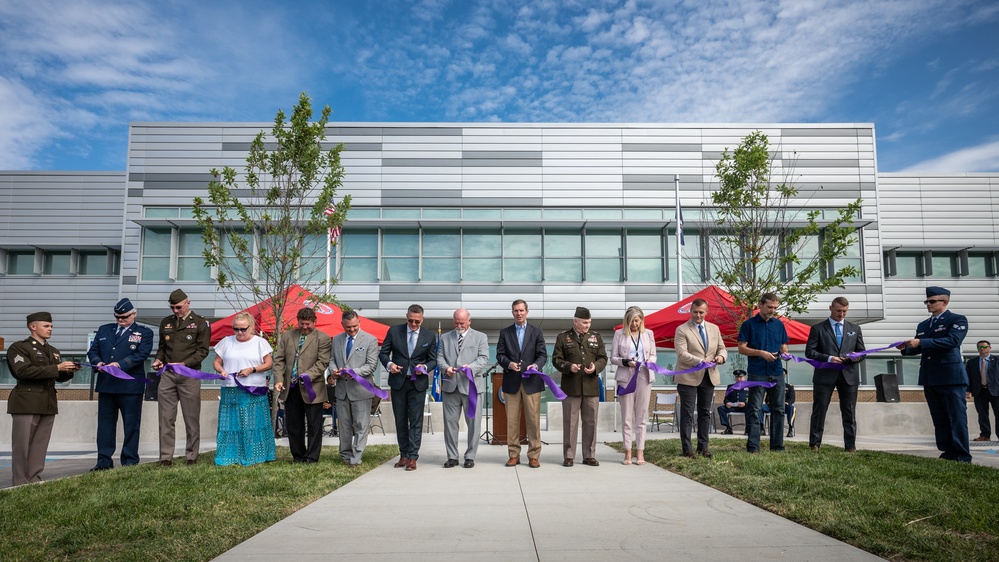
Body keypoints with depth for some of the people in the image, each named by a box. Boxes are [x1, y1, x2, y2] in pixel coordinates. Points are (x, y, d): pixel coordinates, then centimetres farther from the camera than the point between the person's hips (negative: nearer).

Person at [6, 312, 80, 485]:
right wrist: (57, 368, -19)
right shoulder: (18, 347, -2)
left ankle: (35, 480, 12)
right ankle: (20, 484, 5)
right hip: (26, 403, -6)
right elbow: (24, 371, -17)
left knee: (40, 445, 6)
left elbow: (59, 377, 19)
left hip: (48, 404, 6)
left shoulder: (54, 351, 19)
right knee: (22, 445, -1)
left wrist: (69, 371, -3)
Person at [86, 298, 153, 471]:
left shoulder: (144, 333, 2)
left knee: (131, 425, 2)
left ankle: (130, 462, 10)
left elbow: (141, 354, -10)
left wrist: (120, 364, -21)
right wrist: (97, 362, -7)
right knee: (105, 423, 9)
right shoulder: (104, 330, 17)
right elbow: (93, 351, 14)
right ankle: (104, 461, 17)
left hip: (131, 386, -4)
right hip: (106, 385, 5)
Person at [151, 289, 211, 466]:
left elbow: (202, 350, -4)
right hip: (167, 375, 4)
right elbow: (162, 347, 23)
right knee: (166, 418, 3)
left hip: (189, 375, -4)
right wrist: (158, 360, 3)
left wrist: (184, 363, -16)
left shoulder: (200, 323, 1)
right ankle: (166, 457, 9)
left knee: (192, 419, 3)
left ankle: (192, 457, 11)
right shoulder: (166, 322, 15)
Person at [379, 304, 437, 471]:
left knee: (416, 421, -4)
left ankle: (412, 457, -1)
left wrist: (425, 367, -13)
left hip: (418, 383, -1)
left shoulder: (429, 336, 2)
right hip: (398, 381, 1)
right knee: (400, 421, 9)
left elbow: (433, 360, 7)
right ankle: (403, 454, 20)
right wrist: (389, 364, -15)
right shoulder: (394, 331, 1)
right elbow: (383, 352, 5)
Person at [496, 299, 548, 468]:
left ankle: (533, 456, 6)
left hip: (531, 381, -1)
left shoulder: (537, 332, 9)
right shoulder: (504, 332, 11)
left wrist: (536, 365, -17)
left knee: (533, 420, -1)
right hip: (511, 382, 1)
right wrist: (509, 364, -15)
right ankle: (514, 455, 12)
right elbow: (500, 355, 5)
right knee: (512, 421, 3)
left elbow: (543, 354, 3)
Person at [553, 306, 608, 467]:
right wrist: (568, 366, -16)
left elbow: (603, 358, 11)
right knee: (570, 422, 2)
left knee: (590, 422, 6)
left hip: (591, 387, 2)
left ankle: (589, 456, 16)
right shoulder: (563, 337, 5)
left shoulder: (596, 337, 12)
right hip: (570, 387, -2)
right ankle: (569, 456, 11)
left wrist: (596, 367, -10)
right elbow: (556, 359, 2)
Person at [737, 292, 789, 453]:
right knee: (754, 410, -4)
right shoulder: (749, 324, -1)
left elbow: (784, 345, 19)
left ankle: (777, 445, 17)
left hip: (777, 373, 5)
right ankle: (753, 446, 0)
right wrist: (760, 353, -15)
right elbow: (742, 348, -3)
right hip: (757, 373, -5)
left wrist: (784, 352, -4)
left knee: (778, 409, 8)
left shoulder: (779, 324, 12)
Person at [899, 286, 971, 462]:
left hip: (951, 376, -6)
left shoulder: (958, 320, -3)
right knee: (939, 419, 9)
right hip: (930, 378, 7)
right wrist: (906, 348, -5)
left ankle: (963, 455, 1)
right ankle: (948, 452, 15)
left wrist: (921, 343, -24)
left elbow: (952, 340, -20)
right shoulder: (922, 325, 17)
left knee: (957, 417, -3)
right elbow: (918, 348, 18)